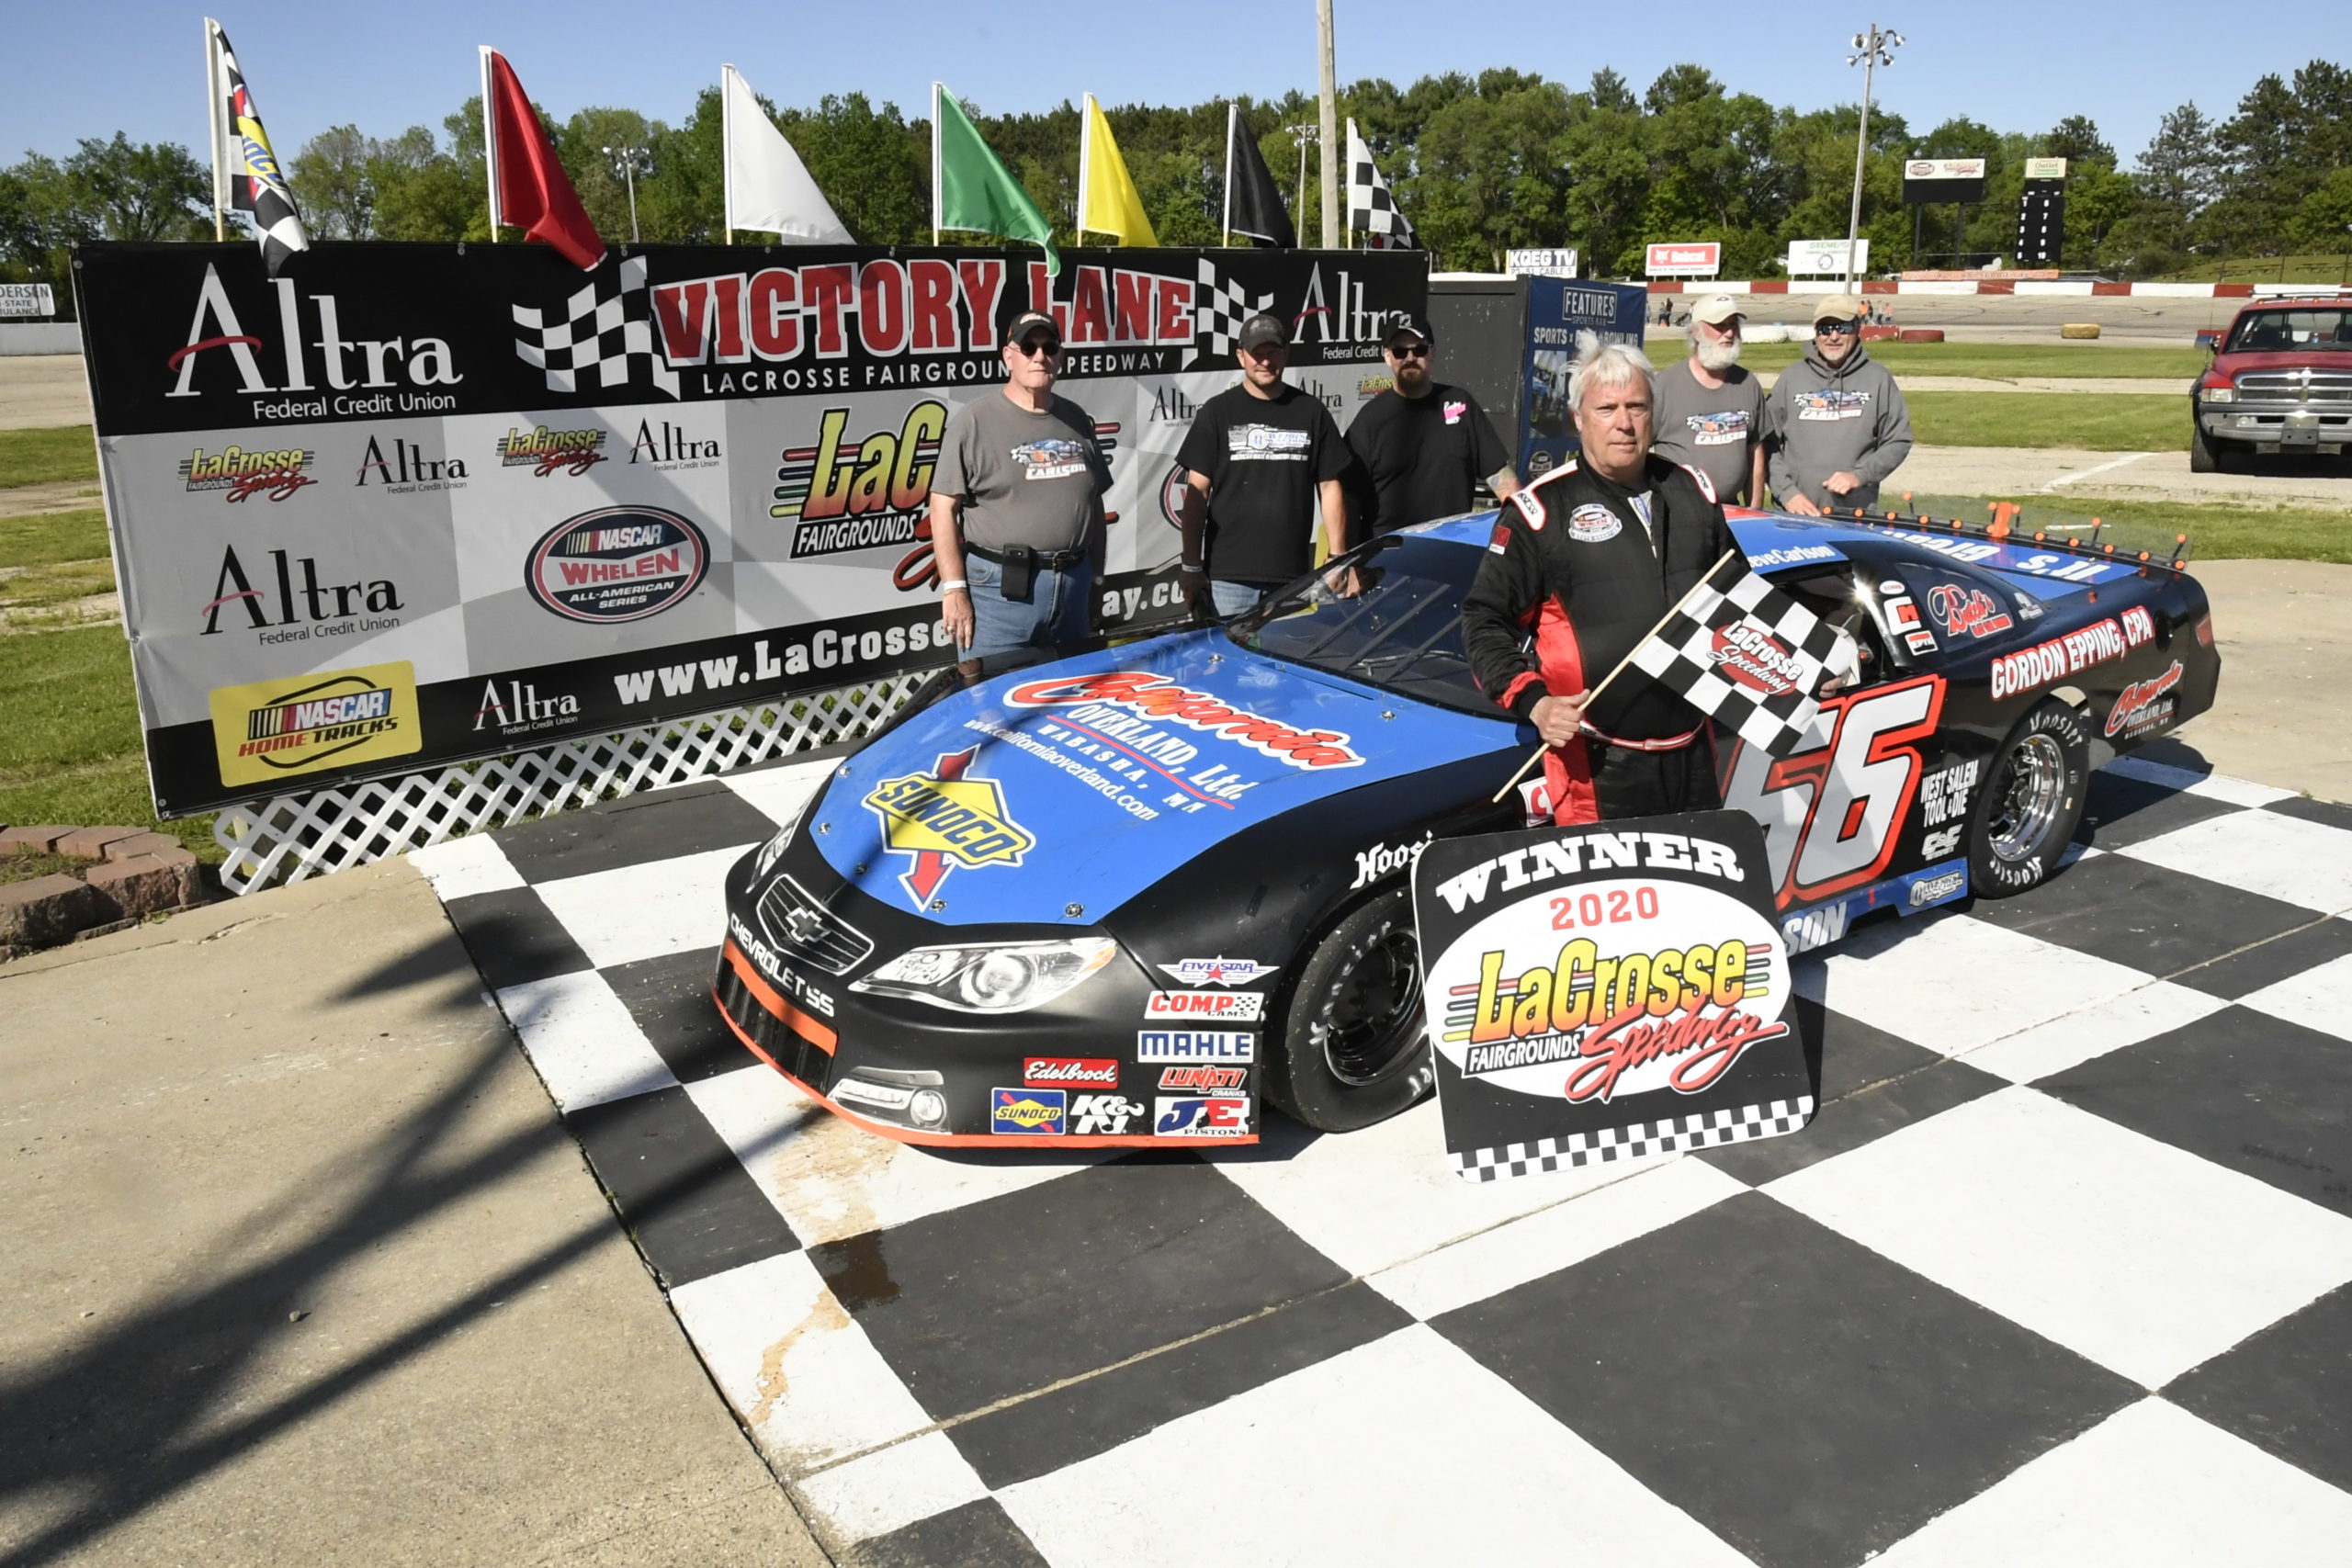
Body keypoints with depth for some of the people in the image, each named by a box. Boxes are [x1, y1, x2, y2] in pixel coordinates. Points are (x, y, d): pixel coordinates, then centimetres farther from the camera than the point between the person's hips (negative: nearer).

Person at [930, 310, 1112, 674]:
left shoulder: (1077, 420, 13)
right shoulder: (975, 420, -3)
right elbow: (943, 507, -7)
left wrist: (1095, 579, 17)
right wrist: (954, 588, -13)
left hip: (1073, 587, 6)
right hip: (999, 589, -5)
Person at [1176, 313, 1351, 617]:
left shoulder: (1312, 413, 8)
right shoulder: (1217, 412, 3)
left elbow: (1330, 487, 9)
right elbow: (1197, 492, 1)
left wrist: (1338, 560, 3)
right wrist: (1191, 565, -4)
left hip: (1293, 574, 2)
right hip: (1229, 575, -1)